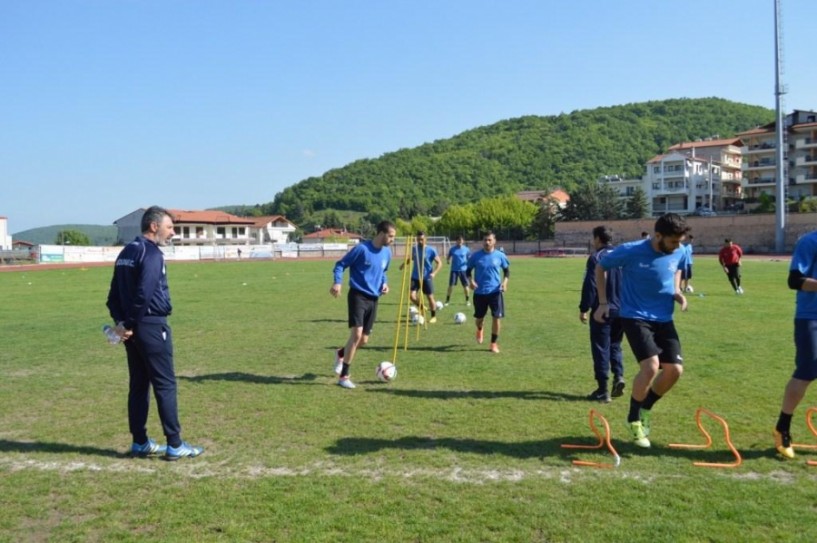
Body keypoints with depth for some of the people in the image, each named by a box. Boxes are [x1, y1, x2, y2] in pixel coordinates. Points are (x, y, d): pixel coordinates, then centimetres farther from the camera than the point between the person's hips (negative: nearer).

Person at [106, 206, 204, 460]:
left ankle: (140, 442, 19)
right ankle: (175, 445, 1)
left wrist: (121, 321, 4)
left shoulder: (126, 253, 15)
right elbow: (144, 294, -22)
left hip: (134, 328, 9)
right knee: (165, 384, -3)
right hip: (152, 326, -9)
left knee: (139, 385, 13)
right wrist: (130, 323, -13)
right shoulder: (151, 253, -14)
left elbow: (114, 294, 13)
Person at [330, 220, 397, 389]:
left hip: (373, 299, 7)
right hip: (358, 296, -7)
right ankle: (343, 376, -5)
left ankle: (341, 353, 40)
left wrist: (384, 283, 4)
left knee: (364, 340, 8)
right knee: (356, 334, -17)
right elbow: (340, 264, -7)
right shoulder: (362, 248, -14)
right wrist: (337, 282, -23)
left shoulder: (387, 252, 6)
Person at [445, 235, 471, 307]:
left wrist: (468, 262, -14)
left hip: (463, 270, 0)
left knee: (465, 285, 2)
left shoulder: (466, 249, 1)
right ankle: (447, 300, 5)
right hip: (454, 270, 0)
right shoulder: (452, 249, 2)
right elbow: (448, 257, 11)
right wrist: (448, 260, -11)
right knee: (451, 285, -6)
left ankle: (467, 300, 18)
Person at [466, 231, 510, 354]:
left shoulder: (500, 256, -2)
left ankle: (494, 344, 11)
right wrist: (471, 280, -13)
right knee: (479, 317, 10)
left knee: (496, 317, -4)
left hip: (495, 291, 0)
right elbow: (468, 270, 6)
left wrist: (505, 281, -7)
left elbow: (507, 270, 10)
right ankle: (479, 330, 47)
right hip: (479, 292, 0)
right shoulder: (475, 256, -3)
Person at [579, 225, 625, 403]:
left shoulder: (596, 257, -10)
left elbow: (590, 285, -13)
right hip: (621, 310, 6)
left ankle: (603, 390, 3)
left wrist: (583, 309, -7)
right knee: (615, 345, 20)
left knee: (601, 349, 2)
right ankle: (619, 376, -1)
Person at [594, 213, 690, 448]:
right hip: (635, 317, -5)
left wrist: (678, 293, 1)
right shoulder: (630, 251, -18)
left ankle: (645, 408, 23)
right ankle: (634, 419, 3)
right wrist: (603, 302, -3)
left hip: (664, 319, 5)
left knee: (675, 369, -5)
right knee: (651, 366, -21)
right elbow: (601, 267, -1)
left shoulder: (679, 253, -4)